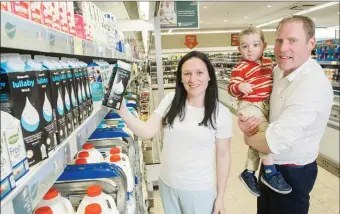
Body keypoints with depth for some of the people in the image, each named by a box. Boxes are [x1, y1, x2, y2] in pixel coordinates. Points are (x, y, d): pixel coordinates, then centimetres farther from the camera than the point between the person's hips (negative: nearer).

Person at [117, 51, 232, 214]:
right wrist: (123, 111, -26)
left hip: (199, 190, -2)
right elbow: (147, 132, -11)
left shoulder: (221, 113, -12)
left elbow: (223, 155, -6)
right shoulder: (170, 101, -7)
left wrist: (220, 197, -2)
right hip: (167, 184, 3)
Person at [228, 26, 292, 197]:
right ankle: (270, 172, -3)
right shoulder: (240, 67, -14)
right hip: (249, 106, -8)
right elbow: (231, 87, -18)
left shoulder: (268, 62, 8)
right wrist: (240, 87, -37)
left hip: (266, 105, 8)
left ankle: (248, 173, 31)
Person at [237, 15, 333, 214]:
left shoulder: (314, 86, -30)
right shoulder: (279, 69, -3)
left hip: (293, 172, -7)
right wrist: (245, 118, -13)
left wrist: (248, 137, -14)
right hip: (271, 164, 8)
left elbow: (275, 141, -35)